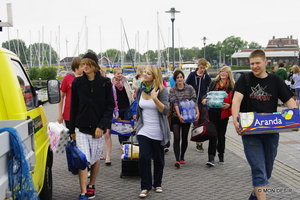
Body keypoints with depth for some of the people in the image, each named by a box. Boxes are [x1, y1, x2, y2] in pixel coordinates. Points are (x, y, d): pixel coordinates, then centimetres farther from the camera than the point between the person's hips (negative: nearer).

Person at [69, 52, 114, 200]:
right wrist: (71, 129, 5)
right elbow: (73, 107, 6)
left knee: (95, 159, 12)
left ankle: (91, 186, 33)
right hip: (81, 128, 0)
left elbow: (110, 106, -3)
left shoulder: (105, 83, -3)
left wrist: (102, 126, -13)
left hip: (97, 128, 0)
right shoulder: (77, 82, 2)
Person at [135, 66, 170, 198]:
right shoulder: (140, 90, 4)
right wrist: (138, 123, 22)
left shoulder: (162, 91, -10)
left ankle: (157, 184, 29)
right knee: (143, 157, -9)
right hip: (143, 130, 3)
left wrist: (155, 98, -29)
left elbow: (165, 110, -18)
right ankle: (145, 187, 1)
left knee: (158, 159, 10)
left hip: (158, 131, -2)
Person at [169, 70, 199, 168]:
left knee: (184, 138, 9)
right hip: (176, 117, -1)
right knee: (176, 138, -10)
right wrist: (179, 115, -25)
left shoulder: (190, 88, 3)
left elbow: (194, 101, -4)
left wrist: (197, 113, -19)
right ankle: (177, 160, -15)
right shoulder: (172, 90, 0)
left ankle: (182, 157, 24)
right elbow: (175, 103, -12)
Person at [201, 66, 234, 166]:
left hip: (224, 113, -1)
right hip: (213, 112, 1)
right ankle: (211, 157, -6)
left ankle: (221, 155, 29)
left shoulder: (232, 86, -1)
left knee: (221, 134, 11)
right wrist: (205, 99, -8)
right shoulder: (214, 83, 6)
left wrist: (229, 105, -19)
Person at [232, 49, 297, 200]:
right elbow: (237, 99, -14)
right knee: (258, 169, -9)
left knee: (267, 169, 15)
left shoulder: (275, 81, 5)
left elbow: (289, 101, 2)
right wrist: (235, 120, -31)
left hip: (271, 131, 3)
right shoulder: (245, 79, -1)